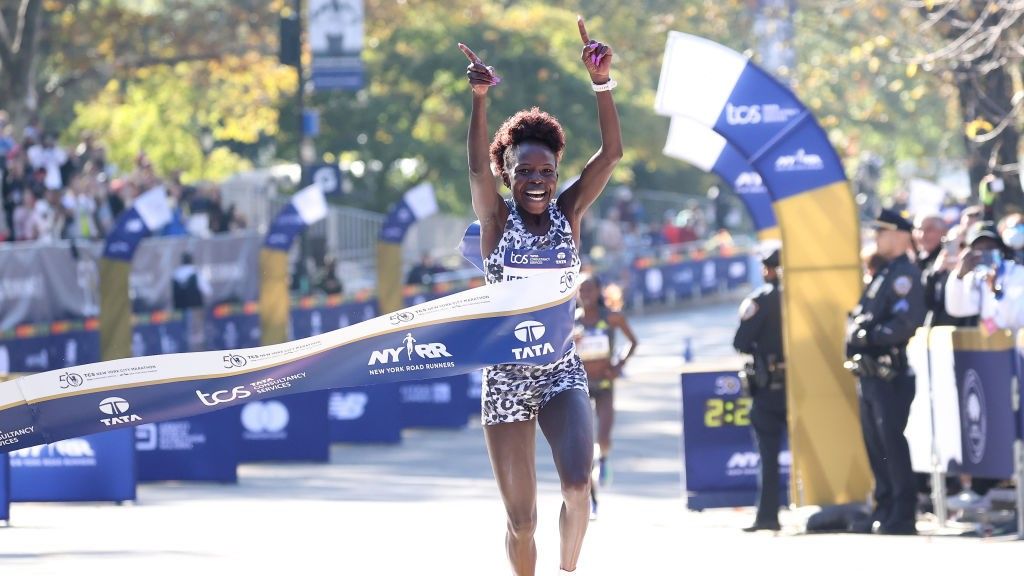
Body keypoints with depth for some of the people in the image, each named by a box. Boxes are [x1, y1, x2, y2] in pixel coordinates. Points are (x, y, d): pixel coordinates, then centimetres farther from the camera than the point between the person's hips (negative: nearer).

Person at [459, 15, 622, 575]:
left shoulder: (568, 213, 2)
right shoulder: (497, 218, -2)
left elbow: (612, 153, -8)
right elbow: (477, 166, -20)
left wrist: (602, 82, -21)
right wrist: (480, 99, -36)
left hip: (561, 372, 1)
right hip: (506, 377, -1)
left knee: (578, 482, -26)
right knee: (520, 519, 2)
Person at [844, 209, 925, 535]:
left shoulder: (904, 275, -10)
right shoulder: (883, 273, 20)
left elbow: (907, 322, -22)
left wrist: (870, 336, -21)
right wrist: (855, 339, 7)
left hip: (890, 375, -10)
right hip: (870, 373, 10)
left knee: (891, 444, -9)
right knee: (875, 445, 13)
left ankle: (902, 516, -7)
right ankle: (884, 510, 20)